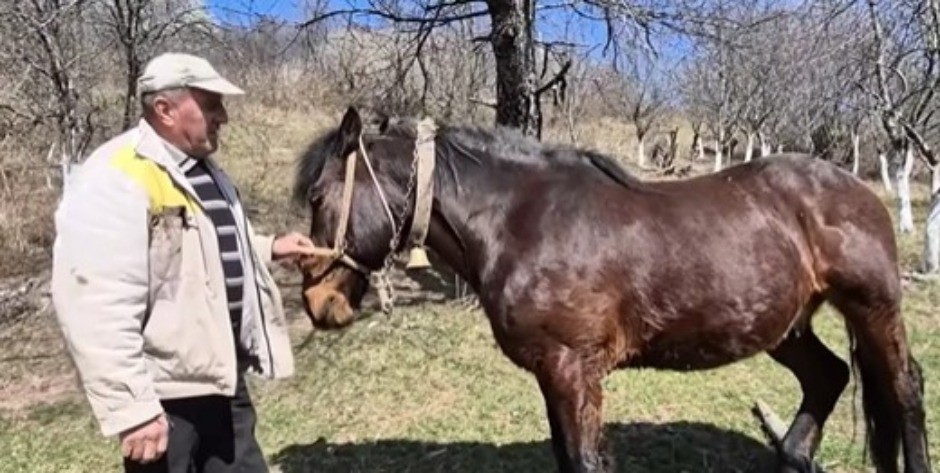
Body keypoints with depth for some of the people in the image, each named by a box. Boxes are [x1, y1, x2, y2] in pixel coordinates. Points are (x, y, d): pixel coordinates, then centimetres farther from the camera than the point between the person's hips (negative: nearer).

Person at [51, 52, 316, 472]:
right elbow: (99, 311, -27)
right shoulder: (117, 181, -21)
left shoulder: (200, 168, 11)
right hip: (164, 393, -9)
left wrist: (268, 250, 15)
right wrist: (132, 410, -27)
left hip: (222, 375, 9)